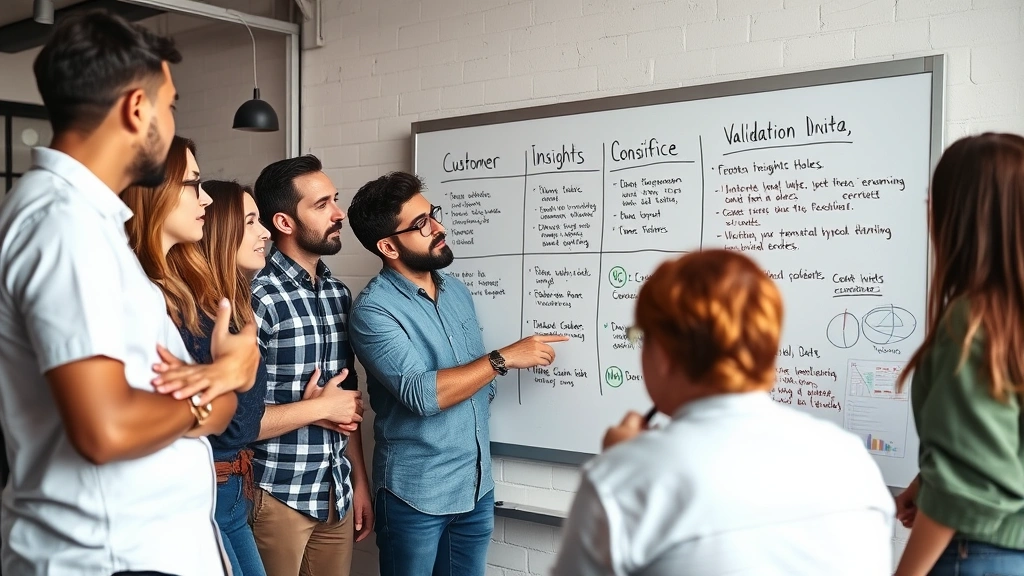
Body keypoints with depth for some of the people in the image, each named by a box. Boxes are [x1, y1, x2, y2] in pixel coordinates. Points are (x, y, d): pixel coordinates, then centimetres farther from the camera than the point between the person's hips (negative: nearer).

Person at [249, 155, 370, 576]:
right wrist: (318, 408, -13)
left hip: (338, 492, 6)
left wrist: (360, 483, 12)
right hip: (278, 496, -6)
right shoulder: (256, 297, -16)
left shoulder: (339, 293, 6)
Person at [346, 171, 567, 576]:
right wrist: (505, 358, -20)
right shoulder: (373, 310, -15)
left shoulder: (457, 290, 7)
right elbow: (420, 393, -25)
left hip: (478, 486, 6)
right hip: (416, 495, -6)